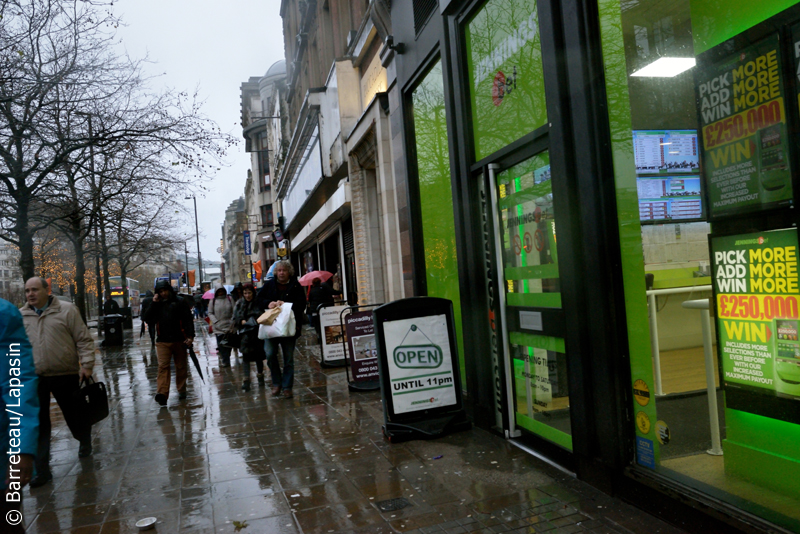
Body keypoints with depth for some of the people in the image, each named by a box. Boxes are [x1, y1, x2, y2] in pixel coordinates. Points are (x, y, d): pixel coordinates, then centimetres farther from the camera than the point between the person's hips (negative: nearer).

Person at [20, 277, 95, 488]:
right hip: (34, 378, 2)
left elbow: (84, 340, -3)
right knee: (38, 424, 1)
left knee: (75, 416, 12)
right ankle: (42, 469, 9)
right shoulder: (20, 316, 6)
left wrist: (86, 364, -11)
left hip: (66, 376, -2)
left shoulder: (66, 310, -3)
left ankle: (85, 441, 43)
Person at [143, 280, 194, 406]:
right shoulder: (157, 305, 12)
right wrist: (154, 304, -5)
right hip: (162, 341, 1)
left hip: (179, 340, -1)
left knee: (181, 366, 8)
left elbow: (188, 319, 1)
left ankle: (181, 390, 22)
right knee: (163, 366, -11)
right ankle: (162, 393, -18)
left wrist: (190, 336, -9)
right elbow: (148, 319, 2)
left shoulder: (180, 302, 3)